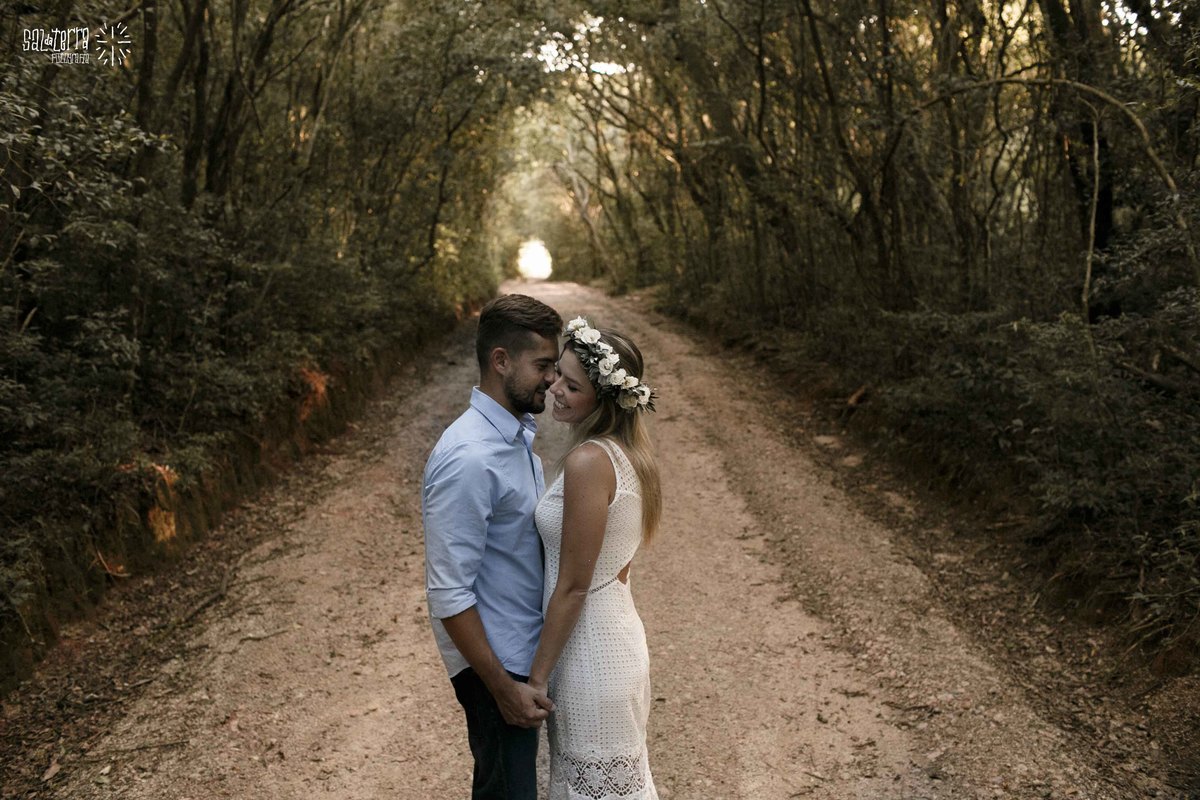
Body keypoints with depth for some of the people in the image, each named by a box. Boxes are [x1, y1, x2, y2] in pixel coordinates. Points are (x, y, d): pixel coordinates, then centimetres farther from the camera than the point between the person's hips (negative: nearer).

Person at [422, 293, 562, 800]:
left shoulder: (520, 434, 3)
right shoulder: (470, 458, -26)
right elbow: (448, 594, -25)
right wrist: (503, 687, -20)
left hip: (525, 650, 8)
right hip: (495, 662, -8)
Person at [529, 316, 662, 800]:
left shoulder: (588, 462, -25)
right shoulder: (626, 451, 2)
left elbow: (573, 586, -21)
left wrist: (537, 678, -12)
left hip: (589, 651, -9)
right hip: (620, 635, 9)